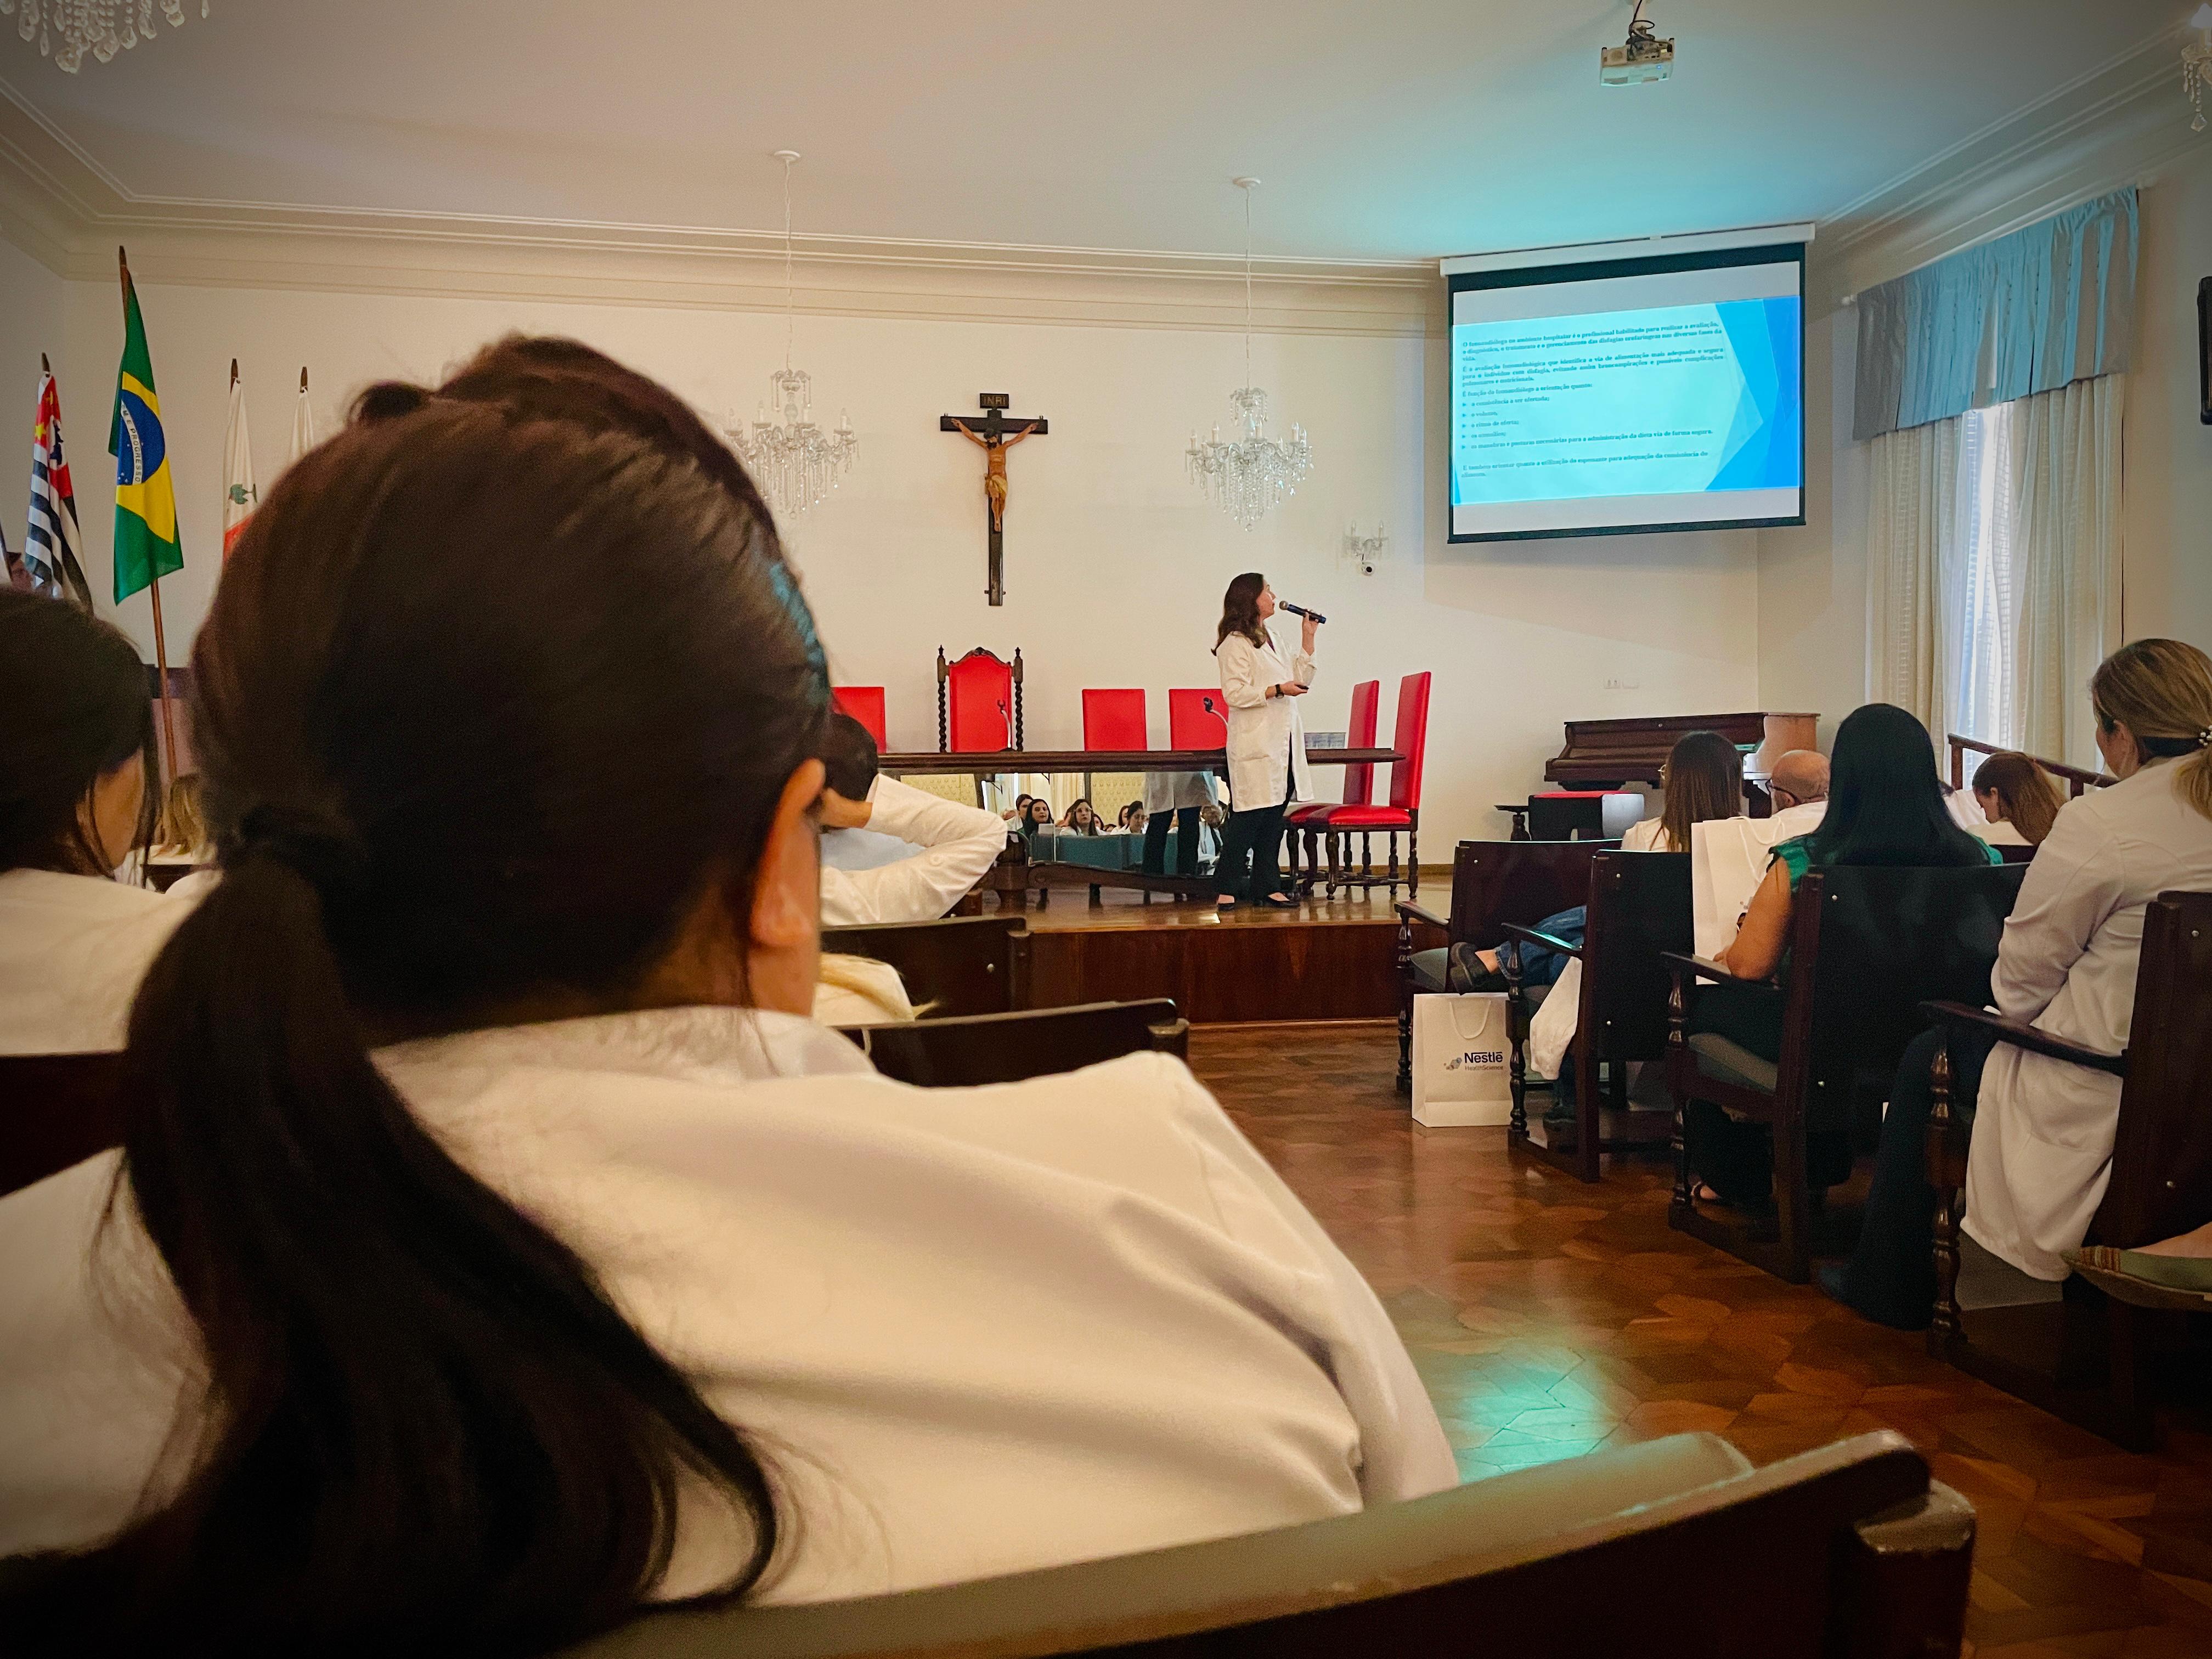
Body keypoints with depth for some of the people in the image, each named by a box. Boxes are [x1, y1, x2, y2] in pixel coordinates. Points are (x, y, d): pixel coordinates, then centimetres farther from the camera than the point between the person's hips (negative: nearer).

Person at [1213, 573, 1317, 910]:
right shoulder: (1235, 644, -9)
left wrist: (1308, 639, 19)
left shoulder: (1270, 639, 20)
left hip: (1283, 743, 9)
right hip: (1256, 746, -9)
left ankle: (1267, 887, 13)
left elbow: (1298, 680, 24)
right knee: (1248, 818, -7)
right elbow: (1235, 693, -17)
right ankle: (1228, 889, 0)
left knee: (1273, 818, 8)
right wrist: (1278, 690, -17)